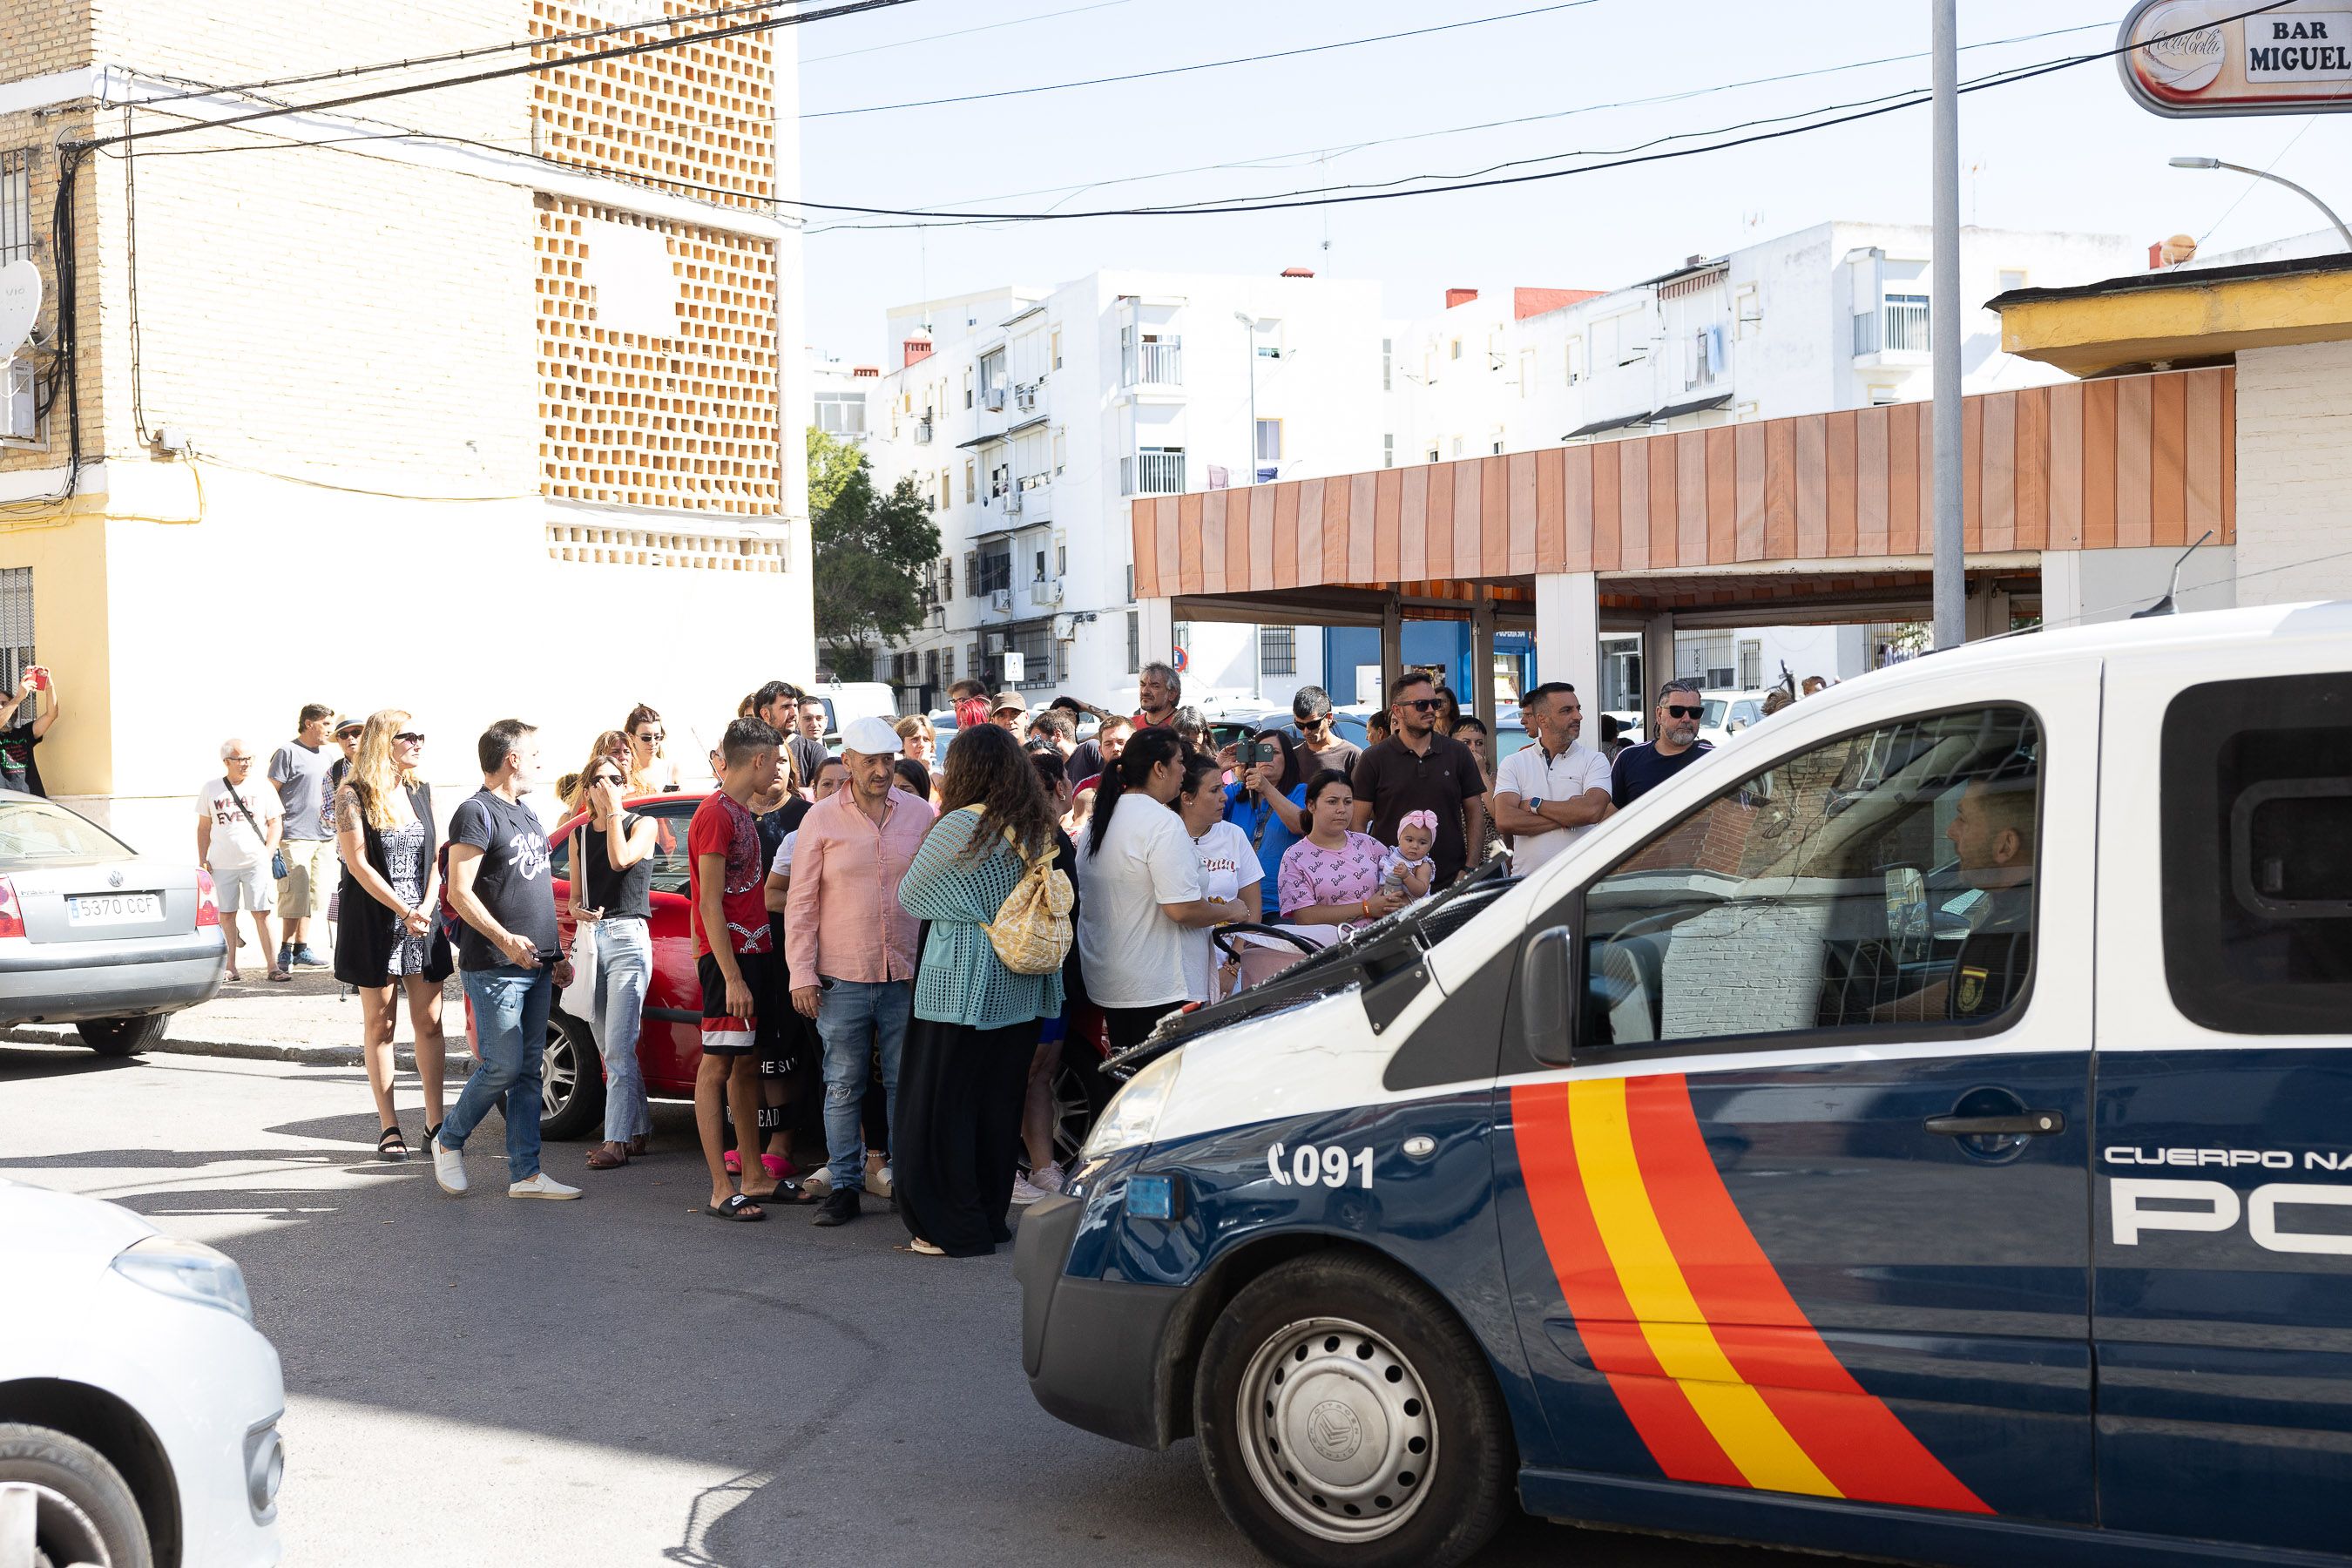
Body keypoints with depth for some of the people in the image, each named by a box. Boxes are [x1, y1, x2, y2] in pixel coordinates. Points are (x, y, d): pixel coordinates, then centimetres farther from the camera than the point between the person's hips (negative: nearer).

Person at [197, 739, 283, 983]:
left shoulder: (262, 786, 4)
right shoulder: (211, 788, 7)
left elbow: (275, 822, 6)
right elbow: (203, 827, 12)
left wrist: (267, 853, -6)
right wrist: (202, 860, 6)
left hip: (256, 862, -2)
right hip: (222, 864, 2)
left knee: (262, 914, -6)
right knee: (226, 915, 5)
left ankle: (273, 967, -6)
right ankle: (231, 967, 13)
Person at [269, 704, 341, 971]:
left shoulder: (328, 756, 17)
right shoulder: (288, 753, -5)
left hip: (324, 837, 7)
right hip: (295, 836, -7)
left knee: (314, 895, 10)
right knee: (295, 896, -7)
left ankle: (301, 948, 18)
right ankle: (286, 951, 0)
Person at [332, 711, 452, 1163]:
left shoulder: (422, 791, 9)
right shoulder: (352, 794, -6)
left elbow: (435, 856, 8)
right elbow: (358, 863, -11)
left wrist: (426, 909, -8)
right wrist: (403, 911, -16)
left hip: (423, 921, 4)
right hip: (373, 922, -4)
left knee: (429, 1023, 3)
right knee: (380, 1025, 3)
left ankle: (435, 1123, 10)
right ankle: (388, 1128, 9)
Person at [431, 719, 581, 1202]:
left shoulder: (528, 815, 19)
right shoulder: (477, 812, -8)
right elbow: (459, 893, -16)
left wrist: (557, 953, 20)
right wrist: (504, 939, -25)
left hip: (535, 964, 8)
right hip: (495, 967, -8)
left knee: (528, 1069, 6)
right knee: (503, 1066, -7)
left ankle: (525, 1172, 9)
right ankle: (449, 1141, 15)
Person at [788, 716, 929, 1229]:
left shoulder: (919, 814, 6)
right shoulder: (821, 819, 1)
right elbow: (802, 902, 1)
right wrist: (802, 974, -5)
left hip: (907, 976, 2)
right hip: (842, 979, -1)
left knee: (905, 1084, 7)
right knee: (844, 1086, 4)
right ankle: (844, 1185, 13)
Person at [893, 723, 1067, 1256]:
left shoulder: (961, 825, -13)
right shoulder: (1037, 829, 8)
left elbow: (909, 896, -2)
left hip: (963, 986, -7)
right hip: (1021, 989, 7)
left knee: (944, 1107, 2)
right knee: (999, 1105, 13)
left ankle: (956, 1228, 5)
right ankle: (992, 1219, 21)